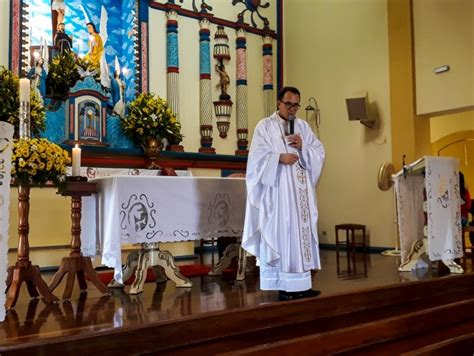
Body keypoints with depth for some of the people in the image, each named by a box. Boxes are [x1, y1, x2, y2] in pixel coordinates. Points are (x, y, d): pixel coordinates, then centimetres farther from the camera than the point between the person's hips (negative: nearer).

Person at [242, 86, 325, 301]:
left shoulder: (303, 127, 16)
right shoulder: (265, 126, 1)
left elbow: (319, 152, 11)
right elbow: (257, 156, -9)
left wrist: (303, 147, -7)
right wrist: (280, 157, -21)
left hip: (300, 191, 5)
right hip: (277, 190, -5)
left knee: (302, 233, 5)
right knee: (280, 234, -5)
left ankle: (301, 284, 11)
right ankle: (284, 287, 0)